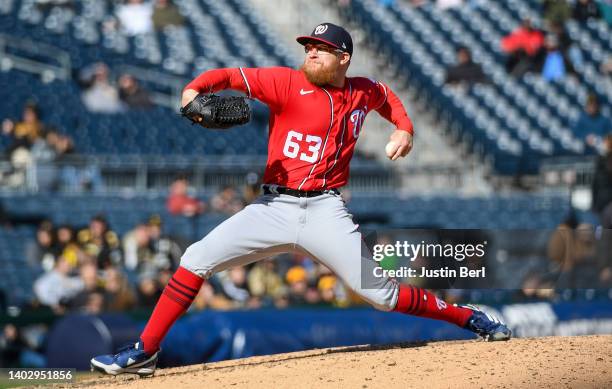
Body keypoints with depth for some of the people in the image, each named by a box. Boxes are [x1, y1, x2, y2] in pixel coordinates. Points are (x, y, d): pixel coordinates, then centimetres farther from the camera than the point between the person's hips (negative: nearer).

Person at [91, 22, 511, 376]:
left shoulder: (363, 92, 7)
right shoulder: (287, 83, -2)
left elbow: (387, 95, 30)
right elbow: (230, 76, -10)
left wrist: (404, 129, 13)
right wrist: (194, 90, -30)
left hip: (325, 211, 0)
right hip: (274, 208, 0)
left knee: (382, 293, -7)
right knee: (197, 260, -12)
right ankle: (144, 353, -6)